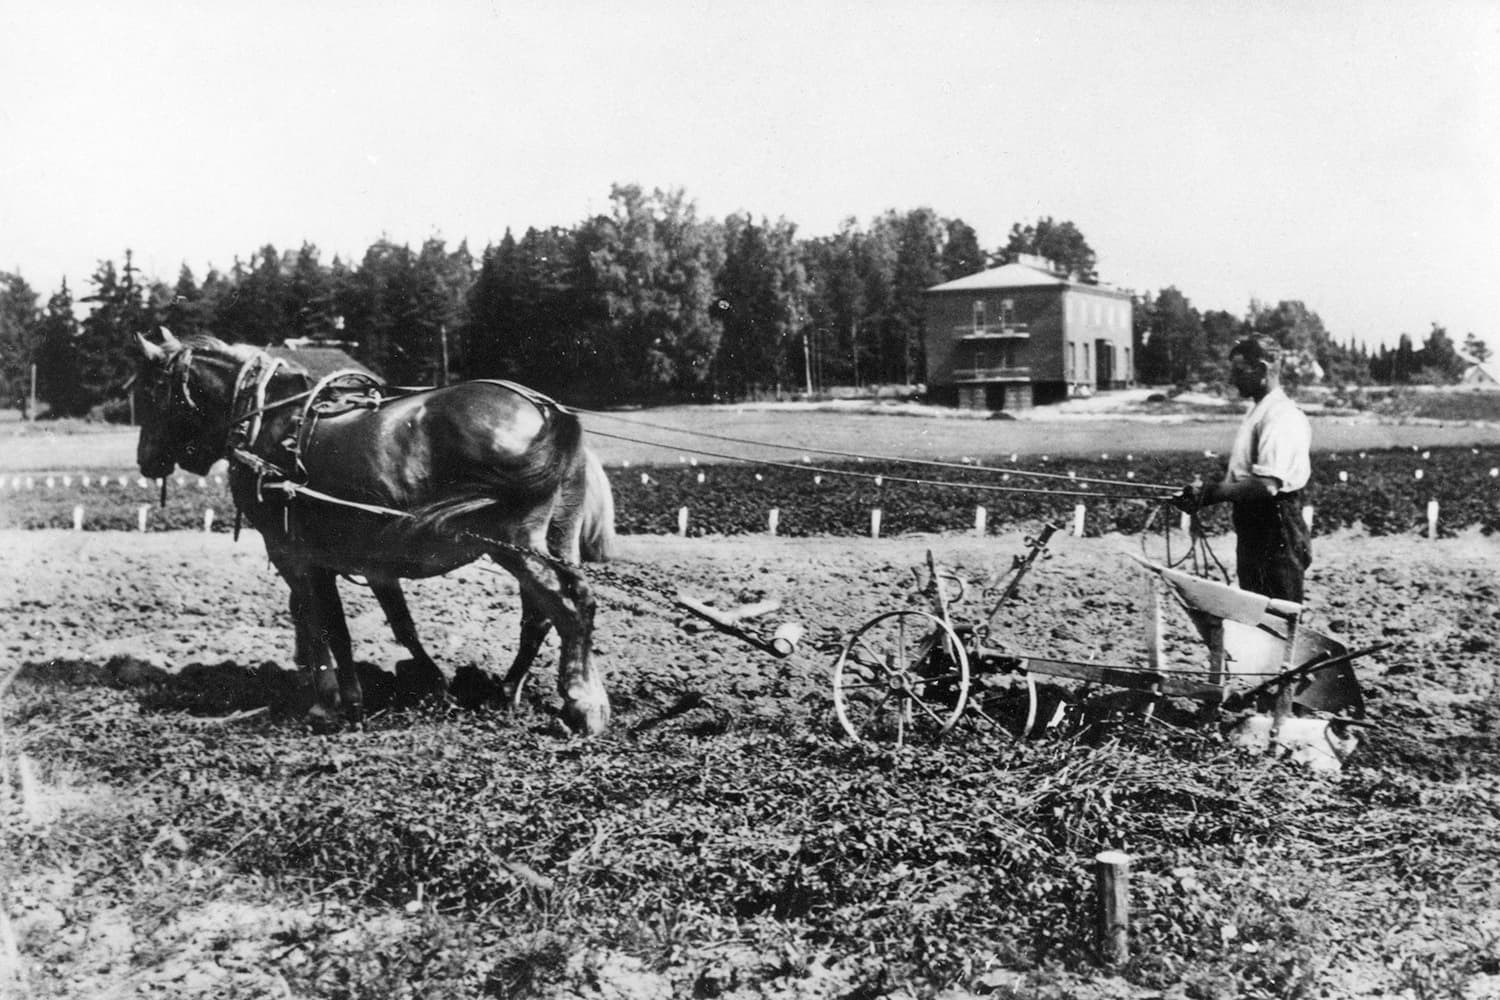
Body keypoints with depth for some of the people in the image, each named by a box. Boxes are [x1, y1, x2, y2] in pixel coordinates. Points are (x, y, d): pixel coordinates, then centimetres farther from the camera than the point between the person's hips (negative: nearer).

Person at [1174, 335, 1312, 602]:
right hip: (1254, 530, 10)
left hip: (1275, 537, -10)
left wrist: (1210, 494, -25)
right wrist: (1203, 492, 8)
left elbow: (1267, 485, -28)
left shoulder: (1282, 417, -18)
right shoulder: (1259, 412, 15)